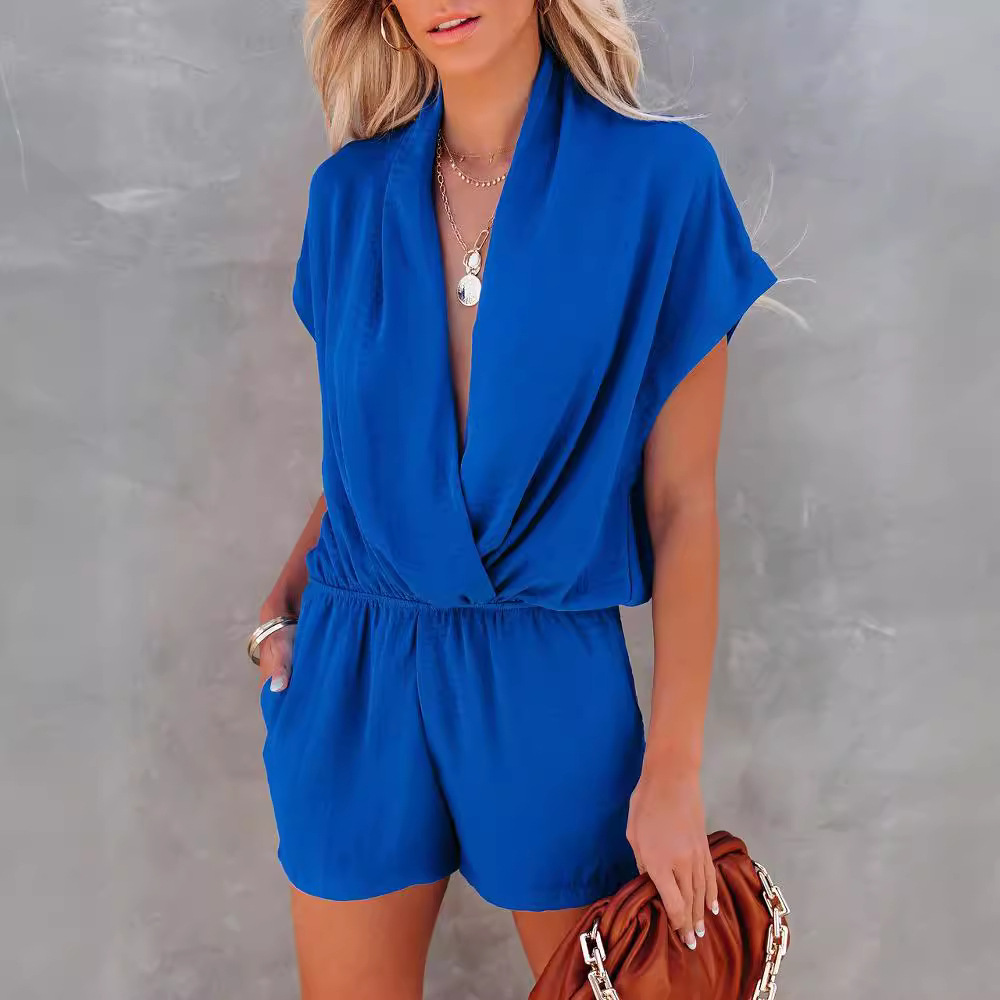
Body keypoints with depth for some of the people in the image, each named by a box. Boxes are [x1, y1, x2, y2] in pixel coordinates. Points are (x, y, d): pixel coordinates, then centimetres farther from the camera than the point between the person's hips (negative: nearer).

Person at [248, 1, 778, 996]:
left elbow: (681, 501, -8)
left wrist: (672, 770, -8)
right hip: (355, 673, 3)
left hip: (549, 682, -2)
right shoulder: (352, 192, 3)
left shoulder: (658, 177, -8)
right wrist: (285, 599, -2)